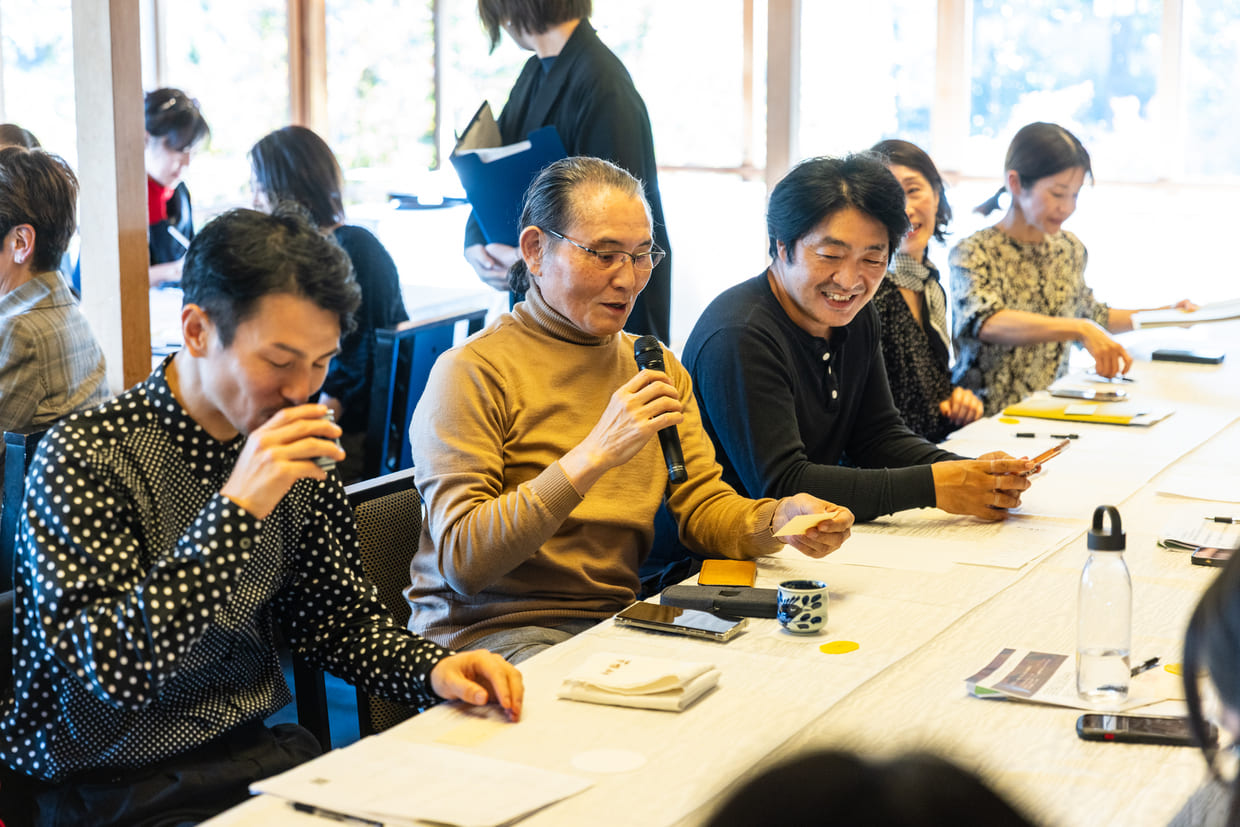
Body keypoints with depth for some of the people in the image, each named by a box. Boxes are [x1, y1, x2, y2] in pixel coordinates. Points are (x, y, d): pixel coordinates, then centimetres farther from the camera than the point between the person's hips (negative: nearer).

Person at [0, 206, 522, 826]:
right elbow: (115, 670, -25)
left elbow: (335, 614, 12)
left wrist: (432, 671, -7)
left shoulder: (296, 457, 3)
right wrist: (236, 508, -31)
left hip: (263, 753, 6)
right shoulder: (82, 459, -17)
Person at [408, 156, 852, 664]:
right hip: (490, 635, -7)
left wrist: (778, 519, -14)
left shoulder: (655, 368, 15)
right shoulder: (472, 373, -10)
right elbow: (462, 561, -19)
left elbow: (703, 507, 9)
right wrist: (593, 456, -27)